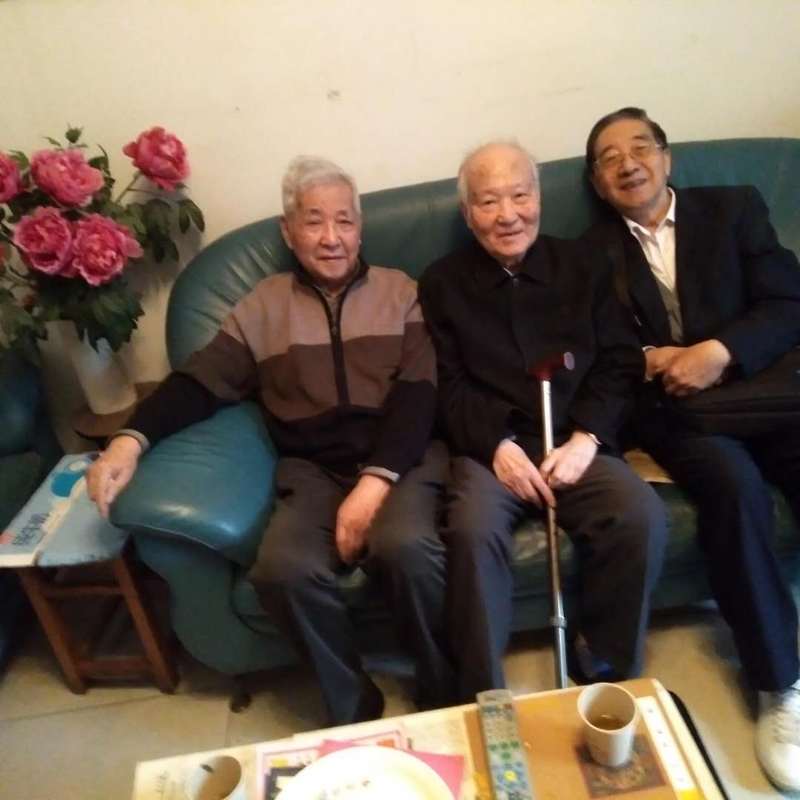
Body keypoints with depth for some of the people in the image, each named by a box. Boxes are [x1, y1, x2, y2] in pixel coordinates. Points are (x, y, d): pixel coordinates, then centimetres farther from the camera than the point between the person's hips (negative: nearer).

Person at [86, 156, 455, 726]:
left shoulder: (400, 292, 11)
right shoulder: (263, 306, 15)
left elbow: (418, 395, 0)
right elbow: (199, 383, 8)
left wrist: (376, 480, -16)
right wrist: (133, 439, -12)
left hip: (400, 459, -1)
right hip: (313, 468, 2)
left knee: (405, 545, -33)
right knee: (284, 567, -28)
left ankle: (449, 698, -4)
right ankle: (354, 710, -1)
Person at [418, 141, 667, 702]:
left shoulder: (579, 265, 16)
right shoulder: (442, 283, 10)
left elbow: (621, 361, 8)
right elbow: (447, 384, 1)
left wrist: (585, 438, -8)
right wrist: (499, 446, -15)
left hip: (576, 443, 2)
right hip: (488, 448, -1)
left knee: (643, 517, -24)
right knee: (475, 530, -31)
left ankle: (608, 669, -1)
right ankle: (483, 695, -12)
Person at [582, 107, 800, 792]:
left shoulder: (735, 208, 13)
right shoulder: (591, 253, 14)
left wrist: (721, 352, -15)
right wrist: (648, 360, -11)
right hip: (670, 402, -1)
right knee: (735, 485, -31)